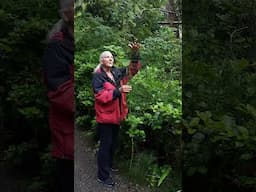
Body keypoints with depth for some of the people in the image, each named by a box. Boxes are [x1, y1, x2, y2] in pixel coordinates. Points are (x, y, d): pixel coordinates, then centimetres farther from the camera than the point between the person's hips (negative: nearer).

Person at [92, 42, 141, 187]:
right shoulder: (98, 76, -13)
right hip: (105, 116, -7)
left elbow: (133, 69, 10)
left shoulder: (117, 72, 6)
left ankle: (109, 164, 42)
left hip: (117, 114, 7)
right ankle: (103, 176, 11)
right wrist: (119, 91, -30)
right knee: (106, 145, 0)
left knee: (113, 143, 21)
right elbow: (100, 96, -22)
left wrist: (135, 53, -7)